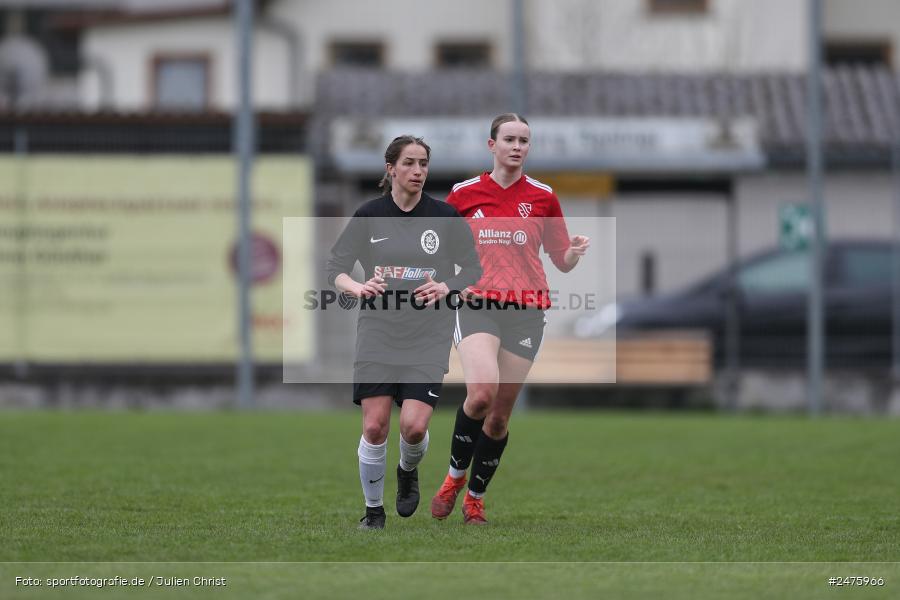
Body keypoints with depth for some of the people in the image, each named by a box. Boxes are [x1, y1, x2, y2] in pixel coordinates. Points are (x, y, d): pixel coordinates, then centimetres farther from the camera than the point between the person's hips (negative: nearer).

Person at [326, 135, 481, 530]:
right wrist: (357, 286, -18)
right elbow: (335, 267, 3)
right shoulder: (369, 216, 1)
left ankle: (408, 471, 21)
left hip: (428, 338, -1)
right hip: (378, 333, 1)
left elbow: (474, 269, 6)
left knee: (414, 425, -14)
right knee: (375, 425, -7)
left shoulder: (446, 216, 0)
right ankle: (373, 509, 12)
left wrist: (446, 287, -14)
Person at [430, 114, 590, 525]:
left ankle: (475, 498, 20)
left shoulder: (543, 197, 7)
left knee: (500, 414, 2)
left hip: (526, 312, 2)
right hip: (477, 303, -1)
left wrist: (575, 252, -13)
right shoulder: (465, 193, 7)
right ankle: (454, 477, -4)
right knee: (481, 391, -26)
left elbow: (562, 262, 9)